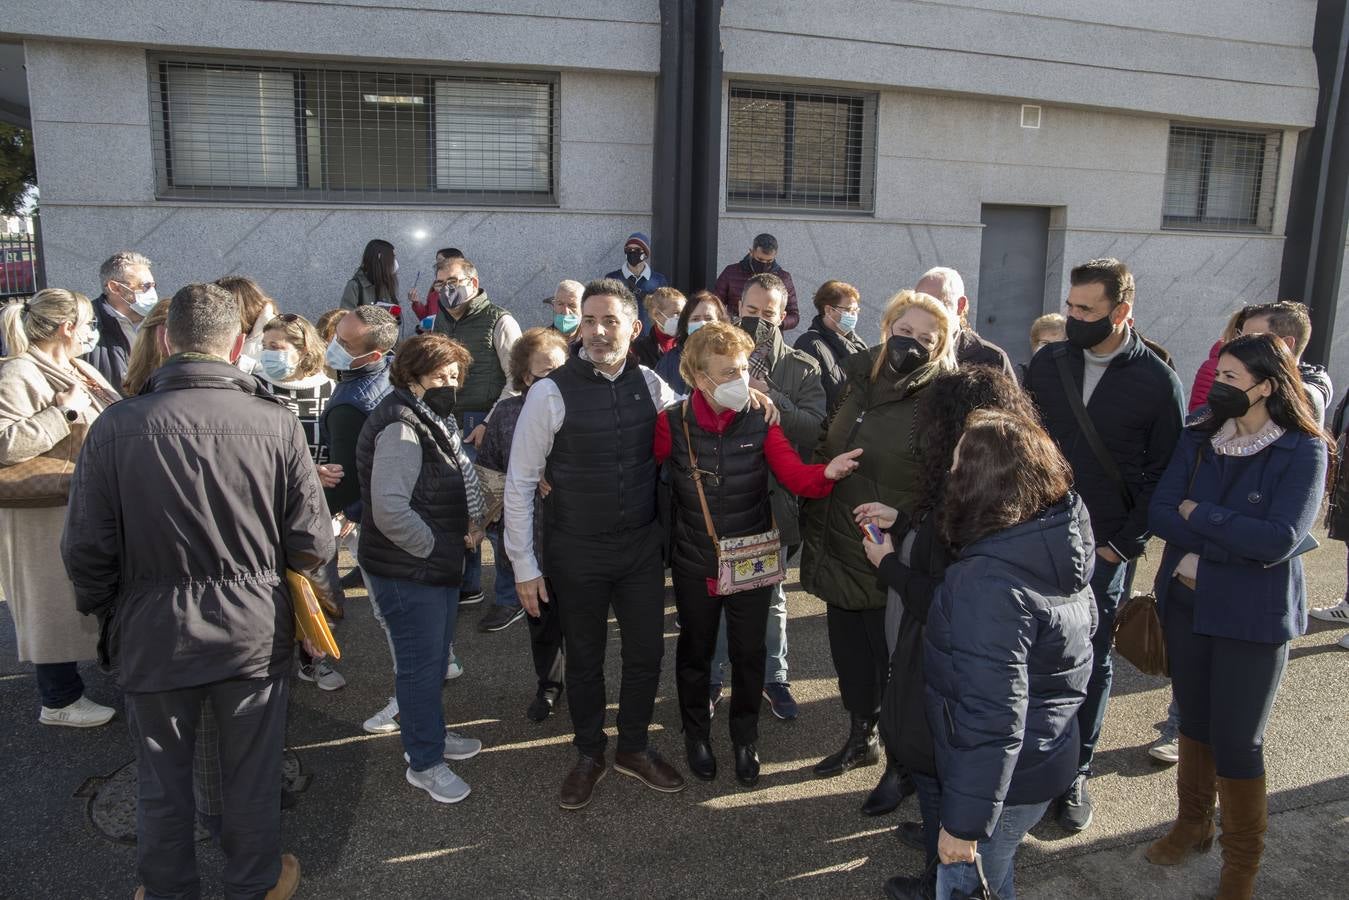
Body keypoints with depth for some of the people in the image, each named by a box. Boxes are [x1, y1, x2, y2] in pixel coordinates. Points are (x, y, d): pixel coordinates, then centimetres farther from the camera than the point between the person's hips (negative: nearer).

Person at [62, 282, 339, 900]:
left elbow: (86, 549, -7)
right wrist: (314, 591, 11)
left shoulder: (115, 427, -14)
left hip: (153, 634, 0)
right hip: (255, 631, 0)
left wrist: (105, 614, 12)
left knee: (162, 778, 21)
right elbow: (311, 543, -10)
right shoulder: (277, 424, -15)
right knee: (252, 773, 18)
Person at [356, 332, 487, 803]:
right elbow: (390, 511, -30)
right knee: (420, 666, 3)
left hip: (440, 566, 10)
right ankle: (424, 763, 18)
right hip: (408, 574, -10)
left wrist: (474, 519, 0)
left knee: (433, 660, 23)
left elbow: (463, 475, 18)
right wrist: (433, 547, -17)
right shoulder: (400, 429, -22)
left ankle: (430, 733, 41)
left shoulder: (434, 420, 11)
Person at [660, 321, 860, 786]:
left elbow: (796, 475, -18)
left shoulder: (760, 421, -11)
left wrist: (828, 472, -38)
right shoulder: (673, 423, -13)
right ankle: (696, 733, 42)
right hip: (695, 564, 0)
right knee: (695, 649, 18)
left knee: (749, 652, 13)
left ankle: (745, 739, 38)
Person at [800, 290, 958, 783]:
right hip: (839, 547, 6)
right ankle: (861, 739, 41)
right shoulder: (858, 379, 4)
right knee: (848, 648, 19)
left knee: (892, 657, 9)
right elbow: (823, 450, 14)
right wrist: (814, 525, 11)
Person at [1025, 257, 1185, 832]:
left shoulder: (1158, 383, -7)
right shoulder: (1047, 363, 2)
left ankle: (1074, 773, 25)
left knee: (1091, 661, 10)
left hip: (1103, 549, -2)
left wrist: (1125, 543, -9)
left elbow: (1163, 474, -4)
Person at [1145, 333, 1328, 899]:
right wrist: (1233, 541, -21)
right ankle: (1192, 824, 38)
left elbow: (1280, 540, -23)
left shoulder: (1303, 451, -12)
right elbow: (1159, 512, -8)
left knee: (1237, 740, 4)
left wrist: (1197, 515, -16)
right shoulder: (1199, 438, 0)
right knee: (1194, 721, 17)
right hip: (1186, 603, 4)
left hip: (1254, 615, -4)